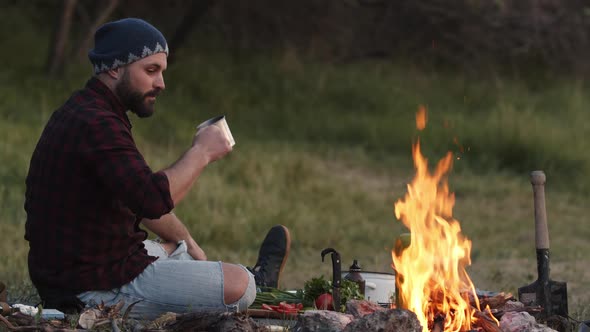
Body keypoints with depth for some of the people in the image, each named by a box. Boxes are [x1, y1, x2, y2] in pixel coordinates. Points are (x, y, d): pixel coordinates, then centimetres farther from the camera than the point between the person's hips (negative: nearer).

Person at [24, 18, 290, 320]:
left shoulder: (84, 114, 14)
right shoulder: (96, 124, -22)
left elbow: (143, 196, 25)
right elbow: (155, 200, -32)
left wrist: (188, 243, 25)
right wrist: (201, 153, -17)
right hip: (95, 289, -11)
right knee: (238, 285, -7)